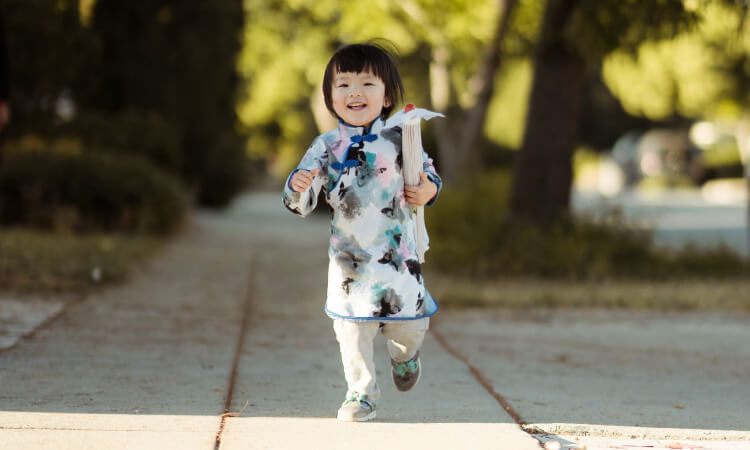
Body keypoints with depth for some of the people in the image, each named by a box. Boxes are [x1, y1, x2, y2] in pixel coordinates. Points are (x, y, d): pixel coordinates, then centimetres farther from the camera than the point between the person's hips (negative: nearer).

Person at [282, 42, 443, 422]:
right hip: (349, 257, 0)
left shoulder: (399, 135, -4)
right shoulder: (327, 147, -5)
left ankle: (405, 355, 44)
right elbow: (301, 204, -6)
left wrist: (429, 188, -10)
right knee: (352, 328, 3)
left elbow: (426, 168, 12)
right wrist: (298, 186, -29)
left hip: (398, 252, 0)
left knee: (409, 325, 8)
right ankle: (360, 394, 21)